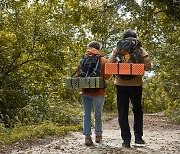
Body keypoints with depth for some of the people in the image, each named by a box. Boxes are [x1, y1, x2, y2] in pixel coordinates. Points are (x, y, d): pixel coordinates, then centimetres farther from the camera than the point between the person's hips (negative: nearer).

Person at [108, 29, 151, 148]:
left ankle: (126, 140, 5)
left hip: (121, 85, 0)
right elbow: (148, 67, -5)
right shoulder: (140, 50, 0)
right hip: (136, 84, 0)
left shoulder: (118, 49, 1)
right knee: (138, 110, 19)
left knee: (123, 113, 6)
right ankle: (138, 137, 14)